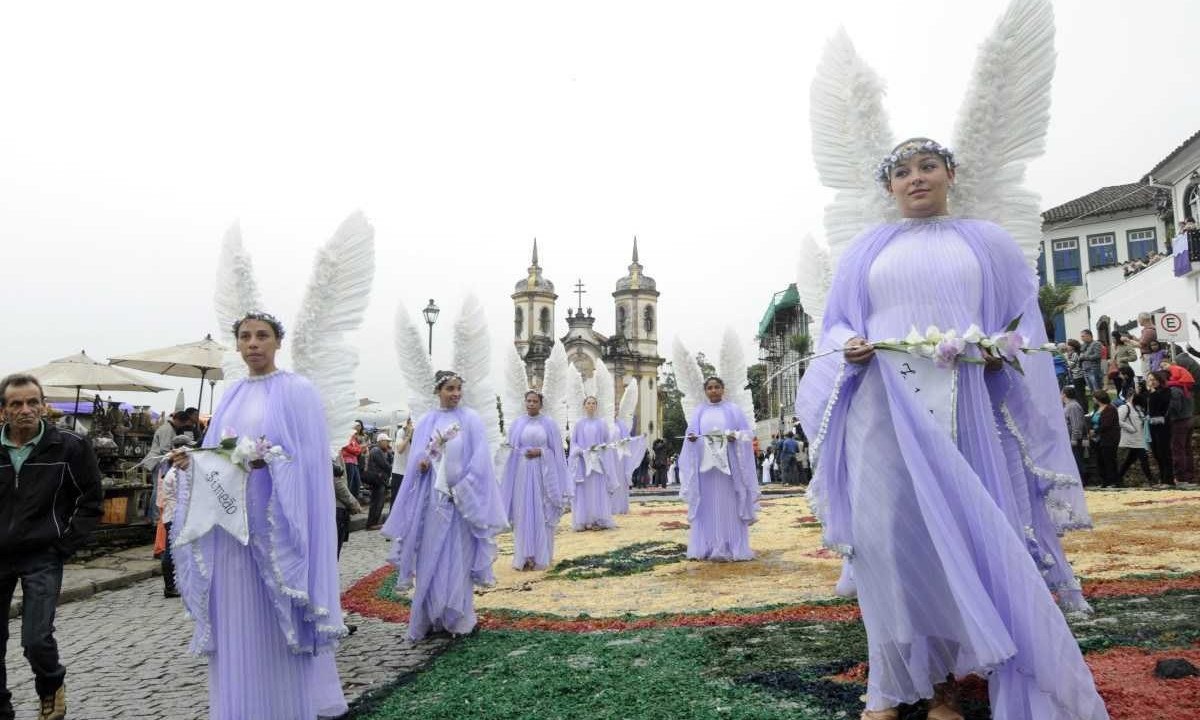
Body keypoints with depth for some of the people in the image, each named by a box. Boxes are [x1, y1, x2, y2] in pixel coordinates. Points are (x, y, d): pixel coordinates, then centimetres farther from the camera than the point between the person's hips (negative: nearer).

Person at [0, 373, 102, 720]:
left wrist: (66, 545, -5)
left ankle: (51, 687, 23)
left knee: (36, 639, -8)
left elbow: (91, 500, 0)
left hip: (42, 557, -3)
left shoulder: (70, 447, -8)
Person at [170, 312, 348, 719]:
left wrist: (268, 457, -26)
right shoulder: (232, 396, 13)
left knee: (277, 626, 0)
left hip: (276, 527, -5)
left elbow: (307, 460, -11)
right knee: (236, 624, 10)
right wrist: (194, 462, -3)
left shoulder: (297, 391, -4)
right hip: (229, 525, 6)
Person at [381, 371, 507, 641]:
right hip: (432, 499, 3)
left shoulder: (471, 420, -1)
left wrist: (460, 490, -13)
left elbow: (479, 461, -6)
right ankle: (429, 618, 15)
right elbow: (415, 460, 10)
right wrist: (420, 464, -13)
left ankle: (457, 619, 14)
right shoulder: (425, 422, 8)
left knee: (457, 558, 3)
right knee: (430, 559, 4)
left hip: (461, 499, -2)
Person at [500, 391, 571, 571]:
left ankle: (541, 556, 10)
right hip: (522, 472, 1)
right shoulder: (517, 423, 7)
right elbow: (511, 450, 8)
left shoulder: (549, 423, 2)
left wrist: (540, 452, -12)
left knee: (542, 513, 2)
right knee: (523, 514, 2)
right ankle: (524, 556, 8)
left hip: (543, 473, -1)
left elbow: (556, 450, 2)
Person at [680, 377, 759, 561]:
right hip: (705, 463, 2)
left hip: (728, 463, -2)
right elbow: (691, 433, 7)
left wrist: (736, 436, -17)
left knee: (729, 504, -3)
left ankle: (732, 547, 2)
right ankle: (706, 547, 4)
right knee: (707, 505, 0)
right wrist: (691, 437, -16)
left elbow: (749, 431, 3)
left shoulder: (733, 409, 7)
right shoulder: (698, 411, 14)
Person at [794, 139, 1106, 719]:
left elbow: (1021, 323, 11)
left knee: (966, 535, -1)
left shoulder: (988, 244, 14)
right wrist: (848, 349, -8)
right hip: (884, 412, 0)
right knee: (892, 535, -1)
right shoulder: (864, 252, 15)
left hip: (963, 412, 0)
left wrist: (1000, 351, -10)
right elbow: (836, 325, 14)